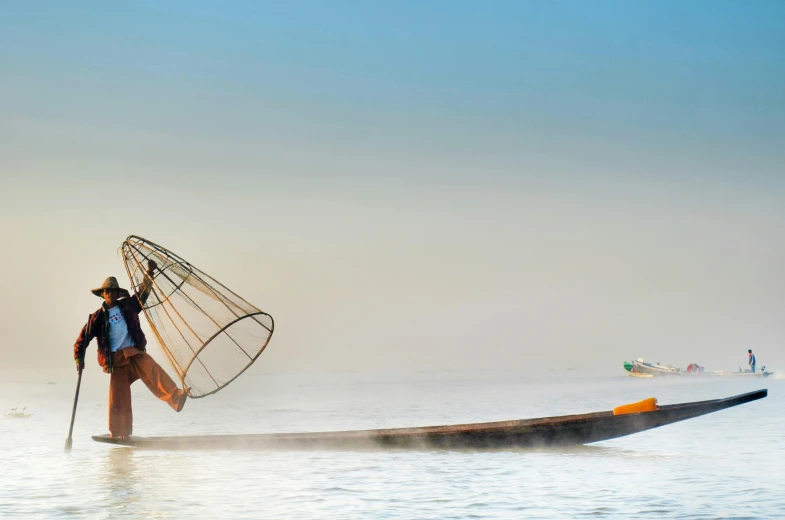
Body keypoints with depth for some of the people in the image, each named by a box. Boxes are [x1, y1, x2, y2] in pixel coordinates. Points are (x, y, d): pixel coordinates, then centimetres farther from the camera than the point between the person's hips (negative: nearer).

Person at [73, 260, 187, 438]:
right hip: (116, 360, -1)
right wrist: (79, 358, -5)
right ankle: (119, 434, 2)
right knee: (118, 397, -5)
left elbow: (142, 294, 21)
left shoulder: (127, 305, 9)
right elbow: (83, 339, 5)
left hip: (135, 353, 1)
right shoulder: (98, 317, 3)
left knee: (153, 371, -28)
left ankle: (176, 398, -42)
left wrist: (149, 274, 12)